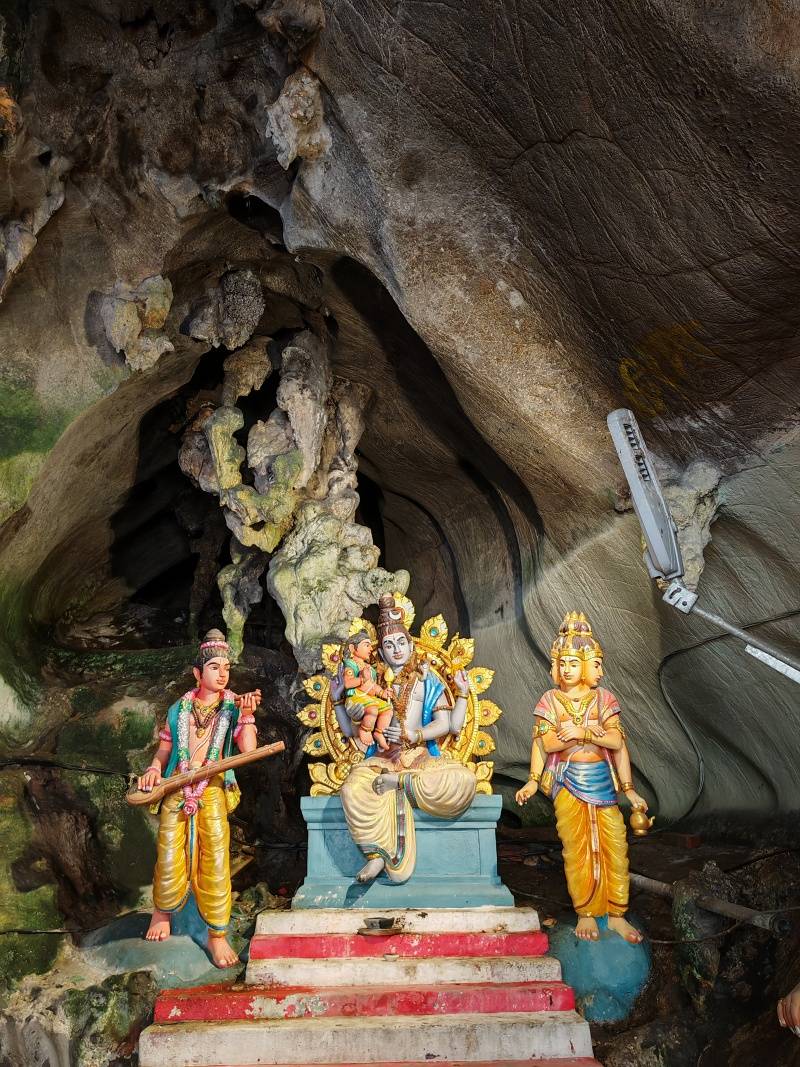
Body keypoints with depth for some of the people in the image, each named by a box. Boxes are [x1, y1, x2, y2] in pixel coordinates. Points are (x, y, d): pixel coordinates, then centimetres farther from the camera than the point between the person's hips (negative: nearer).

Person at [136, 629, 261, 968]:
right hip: (176, 793, 2)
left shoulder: (234, 707, 1)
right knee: (169, 860, 3)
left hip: (212, 794, -1)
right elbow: (163, 752, 12)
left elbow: (249, 748, -13)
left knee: (216, 862, -8)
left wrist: (246, 715, -20)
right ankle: (162, 911, 35)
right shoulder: (179, 709, 7)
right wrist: (154, 769, -8)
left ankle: (217, 935, 7)